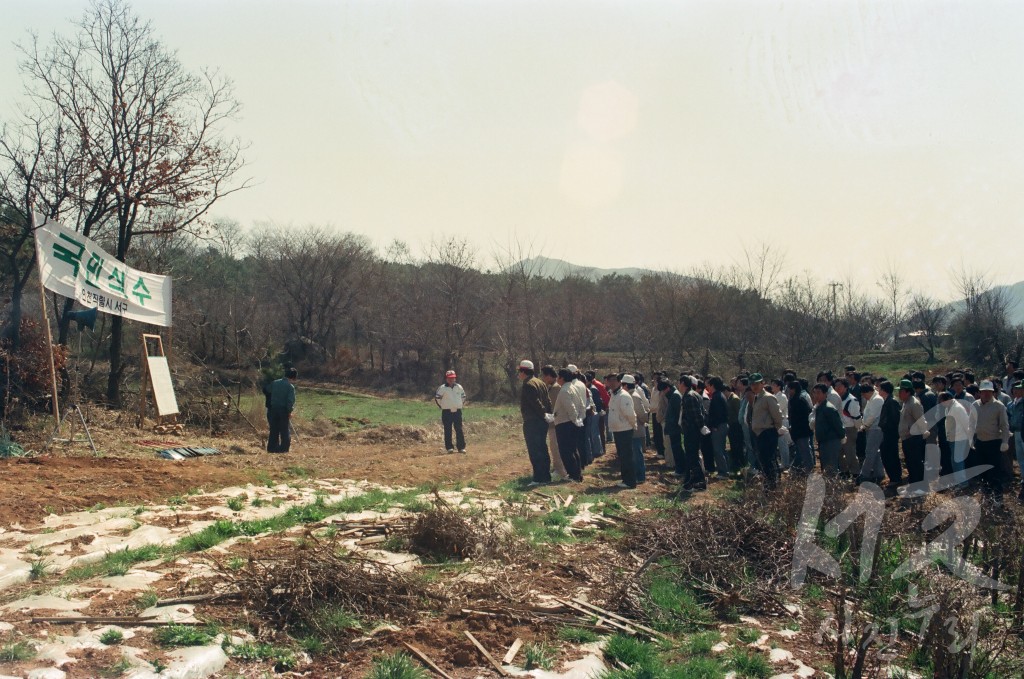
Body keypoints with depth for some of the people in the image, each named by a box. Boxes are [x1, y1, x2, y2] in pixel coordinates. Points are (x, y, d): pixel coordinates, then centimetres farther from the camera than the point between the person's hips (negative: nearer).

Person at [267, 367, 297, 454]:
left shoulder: (274, 383, 7)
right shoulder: (290, 386, -9)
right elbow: (291, 400, -15)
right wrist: (289, 411, -3)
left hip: (272, 409, 4)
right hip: (283, 410, -4)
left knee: (273, 430, 12)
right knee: (285, 431, 6)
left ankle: (272, 448, 14)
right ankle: (284, 449, 5)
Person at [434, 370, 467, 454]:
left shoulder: (459, 387, 7)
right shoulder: (442, 388, -5)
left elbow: (463, 396, 21)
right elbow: (437, 397, 1)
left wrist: (461, 405, 14)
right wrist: (441, 406, 2)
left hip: (457, 411, 3)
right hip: (447, 412, -3)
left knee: (459, 430, 1)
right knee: (448, 430, 1)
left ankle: (461, 447, 4)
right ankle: (449, 447, 7)